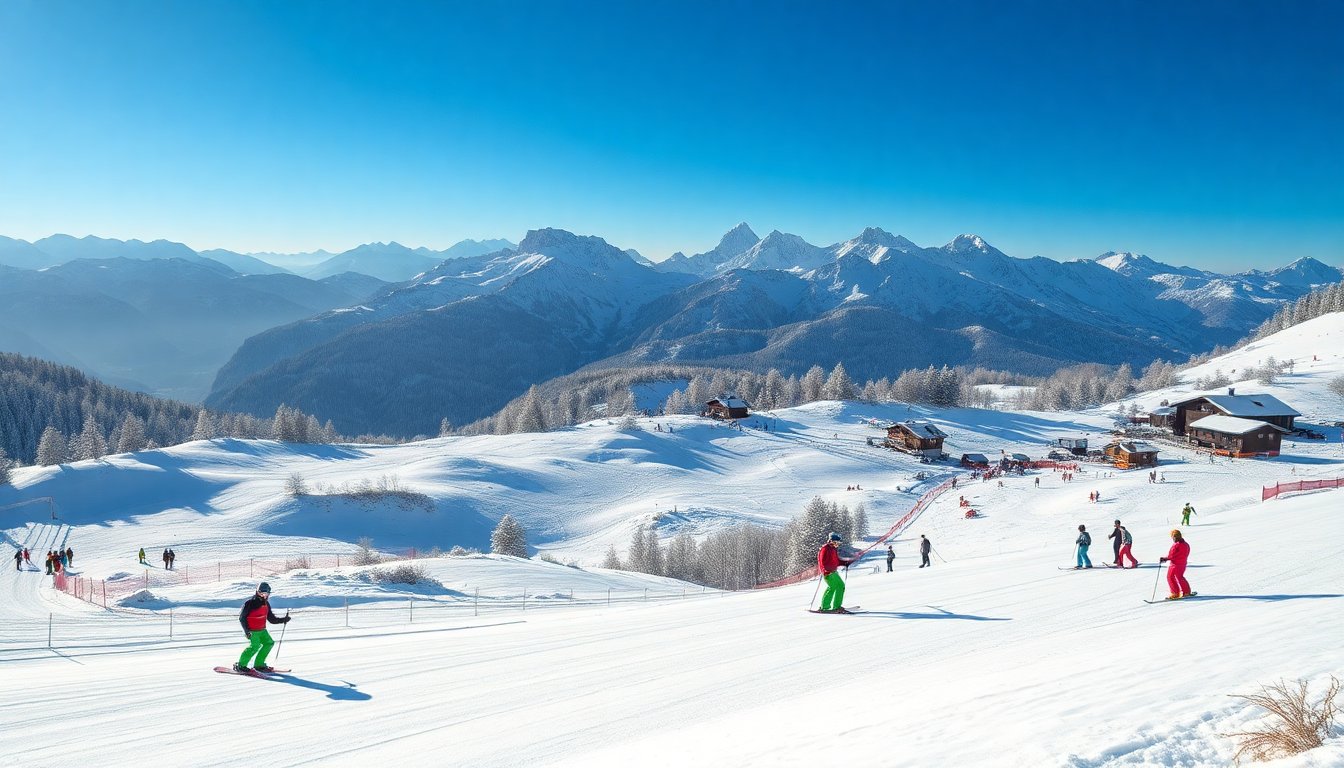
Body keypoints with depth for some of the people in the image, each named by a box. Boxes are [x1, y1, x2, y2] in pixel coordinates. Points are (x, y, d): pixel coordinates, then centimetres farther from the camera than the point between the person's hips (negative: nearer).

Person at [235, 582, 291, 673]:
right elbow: (242, 617, -13)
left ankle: (259, 664, 11)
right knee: (255, 645, -21)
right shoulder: (250, 603, -14)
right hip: (252, 630, -8)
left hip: (262, 630, 8)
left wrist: (283, 619, -2)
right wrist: (246, 630, -22)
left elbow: (272, 619, 11)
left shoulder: (266, 604, 8)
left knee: (269, 643, 1)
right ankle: (240, 666, -10)